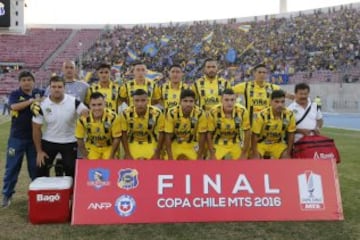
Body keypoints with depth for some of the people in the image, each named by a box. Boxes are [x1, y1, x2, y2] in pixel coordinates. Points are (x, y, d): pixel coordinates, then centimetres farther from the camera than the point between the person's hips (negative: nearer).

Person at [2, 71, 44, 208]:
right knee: (12, 167, 4)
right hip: (17, 137, -1)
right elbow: (14, 106, -21)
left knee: (35, 167, 12)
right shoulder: (15, 94, -3)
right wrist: (31, 100, -24)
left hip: (34, 137, 2)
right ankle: (7, 195, 15)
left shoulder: (39, 93, 3)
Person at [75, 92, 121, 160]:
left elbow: (116, 138, -16)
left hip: (109, 147, -1)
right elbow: (80, 139, -9)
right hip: (92, 148, 1)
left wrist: (111, 157, -12)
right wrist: (85, 157, -6)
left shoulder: (113, 117, -28)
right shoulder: (83, 119, -24)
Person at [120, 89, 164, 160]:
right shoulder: (126, 113, -23)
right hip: (133, 143, 1)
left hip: (151, 144, 0)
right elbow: (124, 134, -9)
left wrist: (157, 154, -10)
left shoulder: (157, 113, -26)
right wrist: (127, 154, -8)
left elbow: (161, 133, -12)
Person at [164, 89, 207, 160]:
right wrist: (170, 158, -17)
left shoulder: (200, 114, -25)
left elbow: (202, 135, -14)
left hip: (192, 145, 0)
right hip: (175, 144, 0)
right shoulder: (172, 113, -26)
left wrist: (199, 157, -12)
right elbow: (168, 136, -18)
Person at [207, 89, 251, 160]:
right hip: (219, 143, -1)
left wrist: (244, 154, -9)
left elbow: (247, 132, -12)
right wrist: (212, 154, -11)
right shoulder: (213, 112, -26)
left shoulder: (242, 111, -24)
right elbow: (209, 134, -13)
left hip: (236, 143, 1)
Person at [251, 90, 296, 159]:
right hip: (261, 142, -3)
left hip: (278, 143, 3)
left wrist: (288, 153, -7)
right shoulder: (262, 115, -29)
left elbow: (291, 134, -7)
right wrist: (255, 154, -21)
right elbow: (254, 136, -21)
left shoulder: (289, 115, -20)